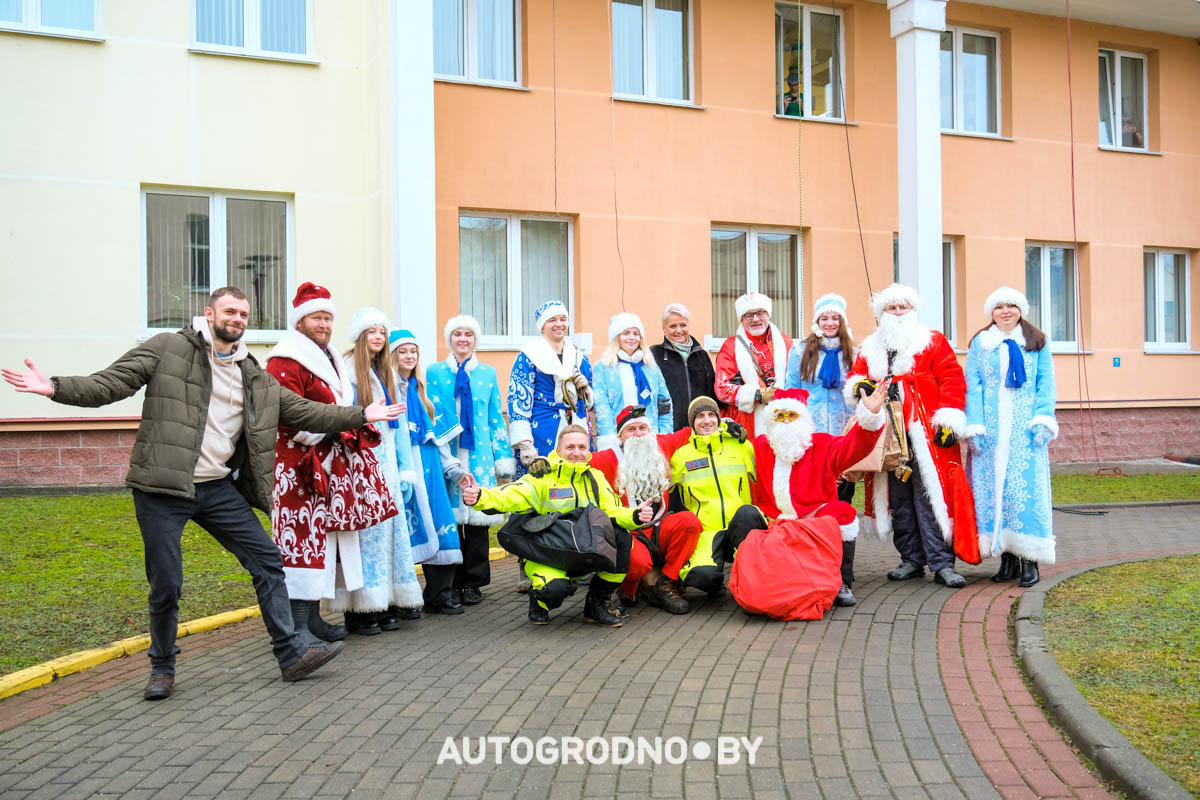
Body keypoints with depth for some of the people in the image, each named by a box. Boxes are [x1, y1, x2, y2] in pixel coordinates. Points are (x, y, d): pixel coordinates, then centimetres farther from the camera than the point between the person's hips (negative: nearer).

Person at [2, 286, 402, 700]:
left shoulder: (254, 375, 12)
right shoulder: (167, 349, -2)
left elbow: (302, 410, 13)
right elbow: (110, 384, -9)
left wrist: (360, 416, 11)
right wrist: (56, 387, -26)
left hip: (219, 489, 5)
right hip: (162, 489, -5)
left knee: (268, 562, 1)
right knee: (166, 585, 1)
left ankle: (292, 654, 11)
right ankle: (162, 668, 25)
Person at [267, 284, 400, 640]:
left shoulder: (328, 360, 22)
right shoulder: (285, 362, -10)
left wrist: (353, 430, 13)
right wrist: (322, 436, -17)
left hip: (330, 469, 10)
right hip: (301, 467, -10)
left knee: (321, 539, 12)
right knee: (304, 537, -11)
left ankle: (313, 617, 20)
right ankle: (298, 626, -8)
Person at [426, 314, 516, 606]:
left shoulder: (488, 373, 11)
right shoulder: (434, 372, 8)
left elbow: (496, 418, 11)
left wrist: (504, 458, 6)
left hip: (479, 455, 1)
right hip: (446, 455, -1)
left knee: (478, 515, 1)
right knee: (449, 516, 1)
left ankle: (473, 583, 11)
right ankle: (453, 583, 13)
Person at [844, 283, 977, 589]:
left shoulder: (932, 342, 7)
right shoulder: (869, 349, 17)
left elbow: (952, 380, -1)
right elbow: (854, 378, 19)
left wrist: (949, 419, -11)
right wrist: (858, 385, -6)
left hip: (925, 434, -4)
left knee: (930, 496, -8)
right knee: (898, 500, 8)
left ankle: (942, 563, -3)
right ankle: (912, 559, 18)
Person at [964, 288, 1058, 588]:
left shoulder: (1037, 343, 12)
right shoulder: (979, 344, 12)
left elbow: (1046, 385, 6)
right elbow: (973, 387, 5)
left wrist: (1042, 420, -7)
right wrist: (974, 426, -5)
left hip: (1025, 431, -1)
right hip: (991, 431, 1)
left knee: (1026, 488, -7)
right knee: (993, 487, -2)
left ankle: (1029, 560, -2)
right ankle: (1007, 557, 5)